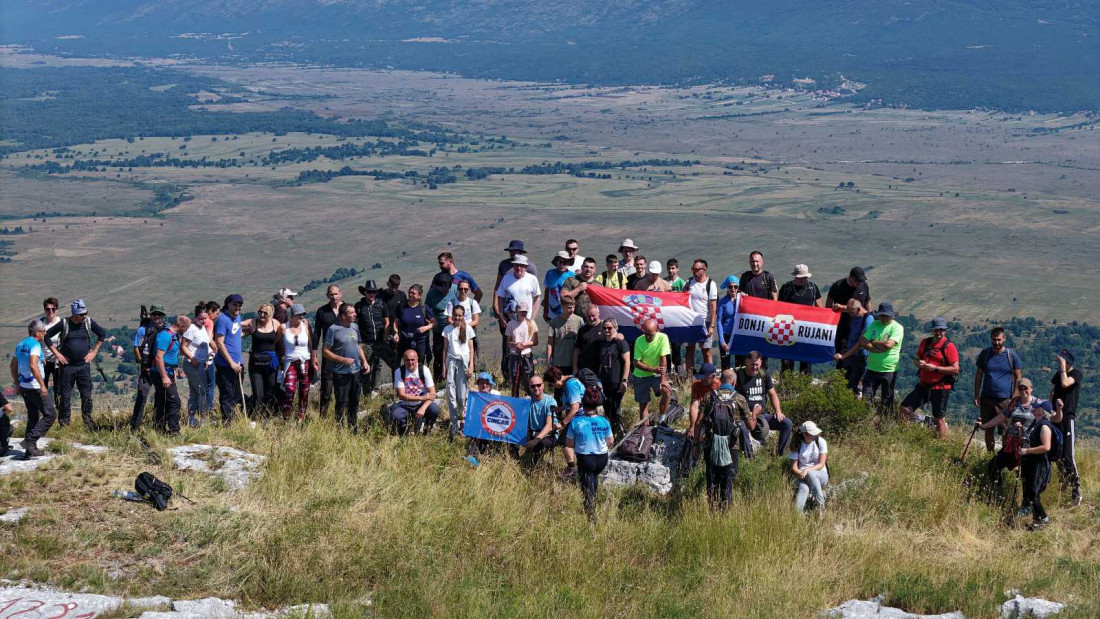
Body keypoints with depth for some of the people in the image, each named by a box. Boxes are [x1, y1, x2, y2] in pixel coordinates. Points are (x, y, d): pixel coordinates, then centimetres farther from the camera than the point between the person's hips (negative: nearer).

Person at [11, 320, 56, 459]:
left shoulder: (20, 345, 13)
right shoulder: (35, 345, -14)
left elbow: (13, 367, 19)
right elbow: (33, 366, -27)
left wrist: (18, 385, 26)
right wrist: (42, 385, -26)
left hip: (24, 387, 9)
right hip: (35, 387, -9)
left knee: (33, 417, 17)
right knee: (50, 415, -3)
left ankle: (31, 448, 15)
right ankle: (29, 441, -12)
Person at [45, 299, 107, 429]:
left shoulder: (89, 323, -1)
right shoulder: (64, 324, -9)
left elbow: (102, 334, 13)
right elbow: (47, 336, -1)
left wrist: (94, 352, 8)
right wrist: (56, 353, -4)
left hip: (84, 365, 2)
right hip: (67, 365, -2)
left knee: (87, 395, 4)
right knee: (65, 395, 3)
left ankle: (88, 421, 17)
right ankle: (63, 423, 12)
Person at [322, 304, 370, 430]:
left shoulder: (355, 326, 8)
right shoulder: (333, 329, -11)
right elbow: (325, 351, -11)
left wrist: (364, 361, 7)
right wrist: (342, 360, -18)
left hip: (356, 371, 6)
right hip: (341, 372, -6)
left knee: (354, 401, 14)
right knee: (342, 403, -2)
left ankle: (354, 428, 26)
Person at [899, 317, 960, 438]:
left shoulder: (949, 346, -11)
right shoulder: (925, 343, 8)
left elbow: (955, 369, -15)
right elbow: (916, 358, 20)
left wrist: (935, 368, -20)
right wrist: (918, 363, -4)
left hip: (940, 388, -6)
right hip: (923, 385, 6)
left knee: (939, 419, 0)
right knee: (905, 409, 3)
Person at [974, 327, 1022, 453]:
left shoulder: (1011, 355, -1)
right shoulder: (985, 354, 6)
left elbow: (1017, 378, 3)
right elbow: (978, 375, 10)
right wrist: (976, 395, 4)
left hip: (1005, 400, -3)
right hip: (986, 399, 3)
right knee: (988, 429, 7)